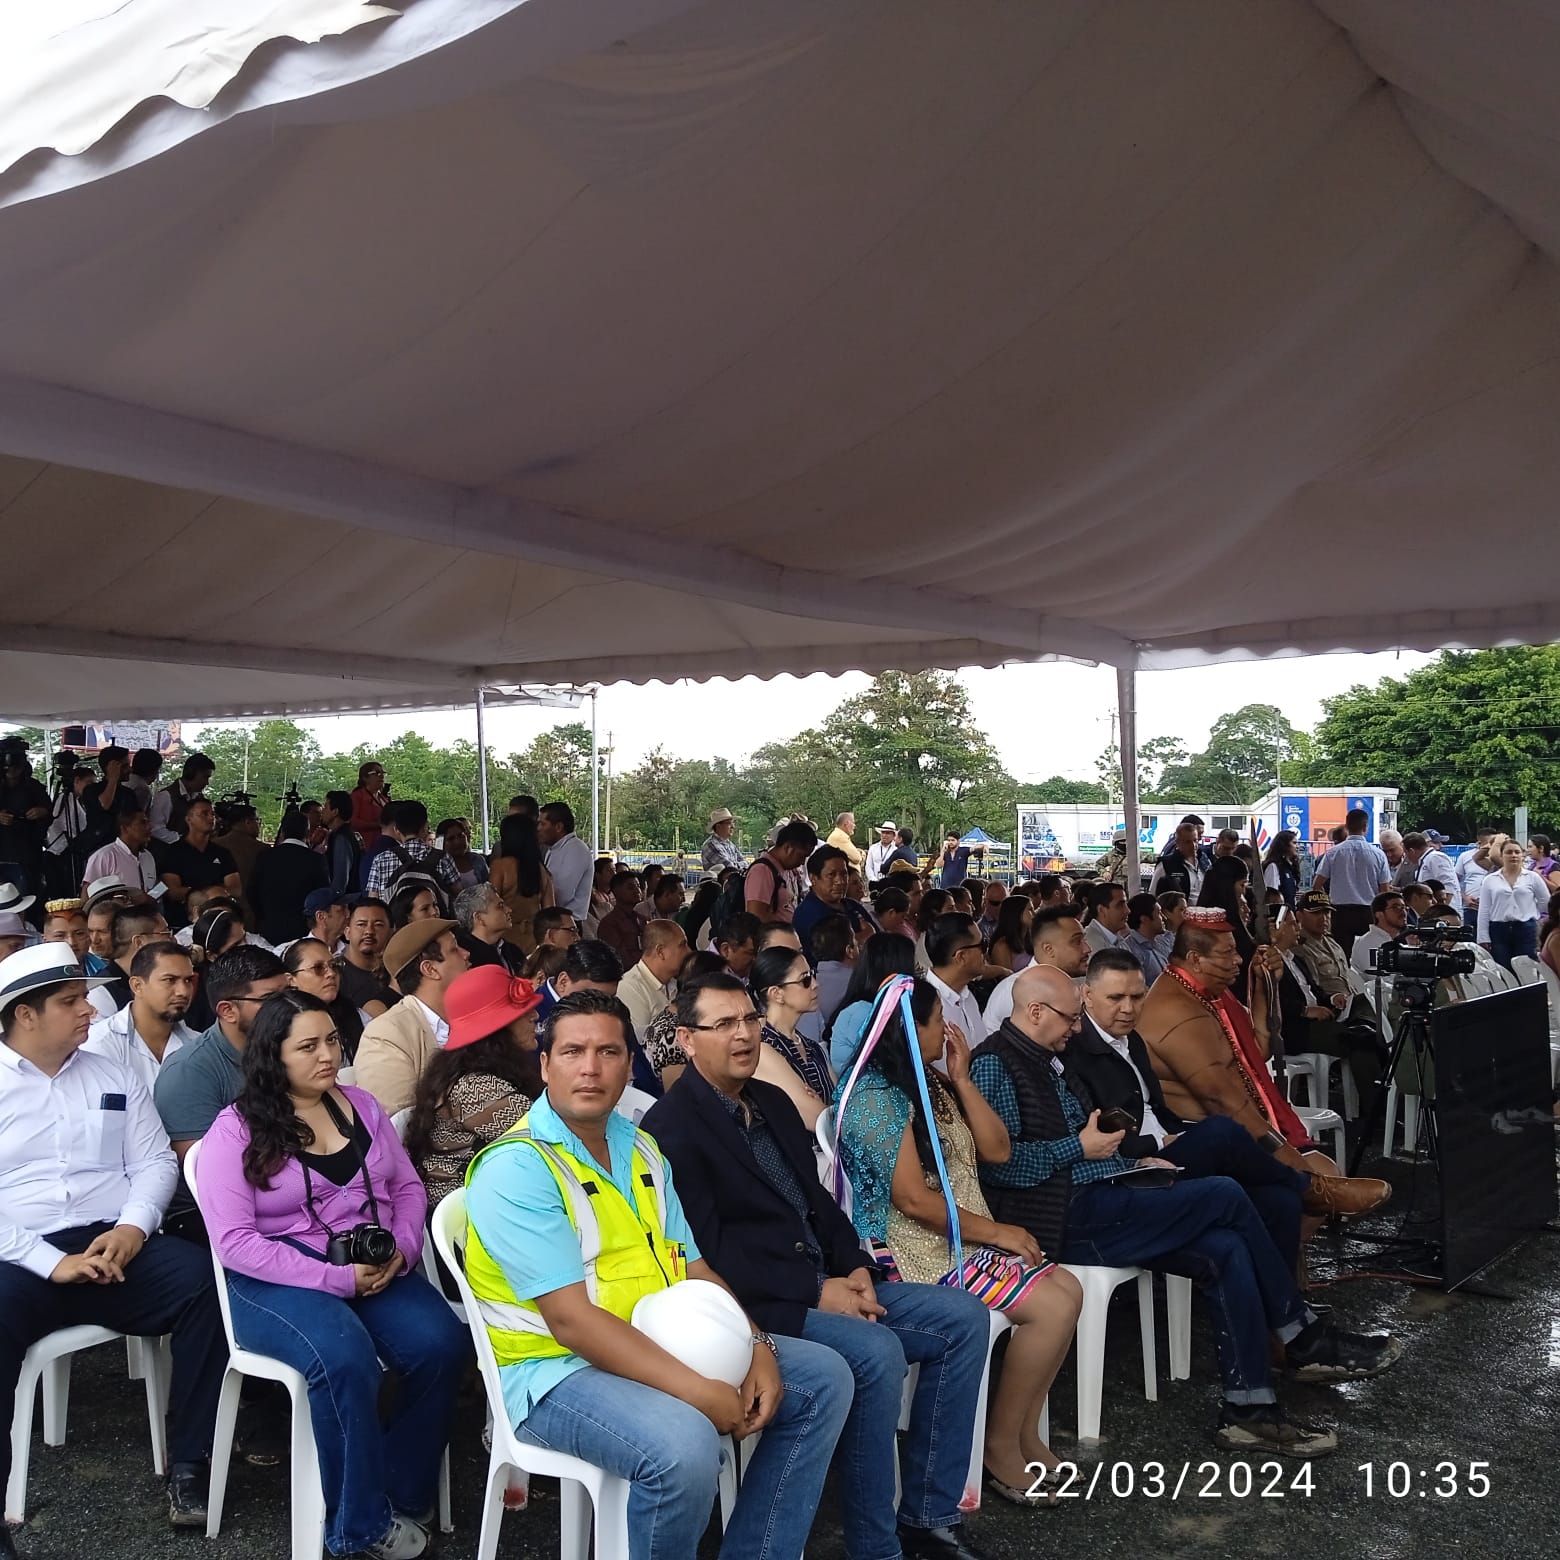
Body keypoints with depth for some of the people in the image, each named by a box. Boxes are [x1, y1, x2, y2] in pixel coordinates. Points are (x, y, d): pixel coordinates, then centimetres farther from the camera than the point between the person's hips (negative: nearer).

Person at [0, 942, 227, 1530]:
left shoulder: (114, 1074, 16)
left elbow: (155, 1161, 12)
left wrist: (132, 1226, -9)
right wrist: (51, 1262, -17)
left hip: (114, 1247, 3)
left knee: (207, 1281, -23)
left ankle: (188, 1464, -12)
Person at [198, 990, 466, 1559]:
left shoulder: (361, 1105, 11)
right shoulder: (235, 1130, -4)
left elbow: (408, 1187, 16)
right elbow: (234, 1242, -12)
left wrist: (401, 1248, -7)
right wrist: (336, 1278, -18)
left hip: (375, 1267, 4)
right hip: (278, 1278, -4)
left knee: (441, 1344, -23)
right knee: (344, 1356, -34)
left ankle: (404, 1494, -2)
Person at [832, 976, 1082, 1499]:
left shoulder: (929, 1083, 11)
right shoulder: (878, 1097, -18)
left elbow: (996, 1149, 10)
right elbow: (914, 1200, -21)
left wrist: (961, 1079, 1)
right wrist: (994, 1231, -13)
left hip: (963, 1237, 10)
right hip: (916, 1250, -9)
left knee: (1068, 1290, -1)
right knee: (1052, 1307, -16)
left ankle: (1025, 1434, 10)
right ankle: (1001, 1447, -1)